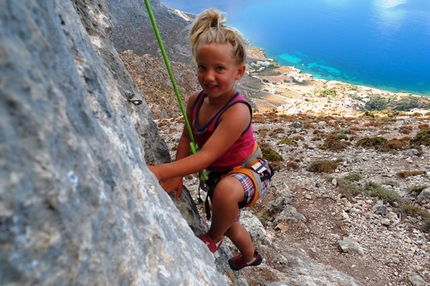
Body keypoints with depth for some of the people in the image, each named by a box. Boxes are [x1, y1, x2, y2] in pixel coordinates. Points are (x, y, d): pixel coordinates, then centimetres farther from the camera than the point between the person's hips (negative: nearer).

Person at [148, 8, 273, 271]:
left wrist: (159, 172, -44)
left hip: (249, 170, -7)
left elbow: (206, 156, -40)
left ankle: (213, 239, -6)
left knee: (225, 189, -41)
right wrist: (176, 175, -14)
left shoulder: (237, 111, -36)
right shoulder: (195, 101, -15)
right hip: (218, 173, 7)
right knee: (229, 224, 25)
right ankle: (250, 256, 60)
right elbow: (187, 138, -4)